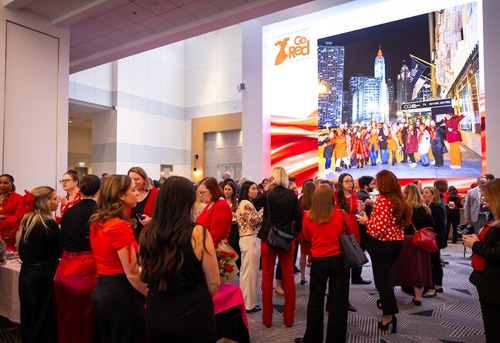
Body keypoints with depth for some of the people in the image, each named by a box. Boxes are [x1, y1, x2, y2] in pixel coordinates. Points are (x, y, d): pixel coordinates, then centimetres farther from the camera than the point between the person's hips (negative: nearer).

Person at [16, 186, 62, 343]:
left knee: (28, 317, 19)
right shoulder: (49, 224, -18)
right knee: (44, 319, 6)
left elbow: (24, 249, 14)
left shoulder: (25, 221, 5)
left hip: (26, 273, 8)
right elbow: (58, 252, -12)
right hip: (43, 276, -8)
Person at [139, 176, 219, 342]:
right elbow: (213, 283, -10)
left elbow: (147, 278, 8)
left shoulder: (147, 234, -7)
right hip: (193, 314, -3)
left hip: (155, 312, 4)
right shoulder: (198, 233, -19)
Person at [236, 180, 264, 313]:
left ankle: (245, 301, 26)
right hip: (251, 240, -10)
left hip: (248, 239, 10)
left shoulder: (244, 203, 17)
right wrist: (263, 210, -12)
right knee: (250, 272, -2)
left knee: (246, 271, 15)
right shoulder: (246, 204, -13)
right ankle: (249, 304, 8)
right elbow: (253, 221, -20)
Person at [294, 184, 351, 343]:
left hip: (318, 261, 1)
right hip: (339, 260, 0)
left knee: (315, 301, 14)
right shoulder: (341, 215, -11)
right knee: (338, 302, 11)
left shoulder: (308, 217, -9)